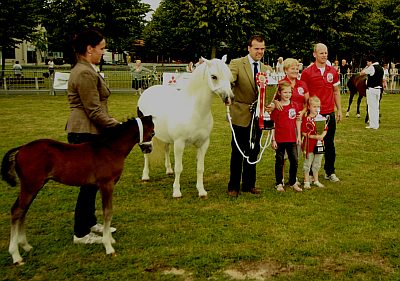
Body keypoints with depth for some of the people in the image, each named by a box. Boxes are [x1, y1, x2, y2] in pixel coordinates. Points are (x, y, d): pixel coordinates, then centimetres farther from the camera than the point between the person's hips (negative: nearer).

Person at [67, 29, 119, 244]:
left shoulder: (85, 70, 14)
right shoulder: (85, 74, -19)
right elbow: (95, 112, -21)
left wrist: (115, 125, 19)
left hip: (85, 132, 11)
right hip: (86, 134, -11)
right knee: (90, 182, -2)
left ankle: (90, 223, 33)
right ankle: (81, 234, 10)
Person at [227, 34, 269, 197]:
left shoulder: (265, 69, 11)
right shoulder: (236, 64, -6)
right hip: (241, 115, -5)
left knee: (253, 152, 12)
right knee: (237, 152, 3)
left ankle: (249, 184, 25)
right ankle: (233, 186, 15)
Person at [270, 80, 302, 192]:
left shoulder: (295, 106, 3)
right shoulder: (276, 107, -6)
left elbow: (297, 121, 12)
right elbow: (272, 124, -4)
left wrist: (298, 136, 8)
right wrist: (273, 140, -6)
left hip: (292, 138, 3)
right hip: (279, 139, -3)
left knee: (294, 161, 4)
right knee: (279, 162, 7)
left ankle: (293, 183, 18)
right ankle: (279, 184, 18)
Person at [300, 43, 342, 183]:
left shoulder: (333, 72, 6)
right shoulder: (307, 72, -5)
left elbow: (336, 92, 14)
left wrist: (339, 110, 10)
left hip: (329, 113, 4)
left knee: (329, 144, 10)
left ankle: (330, 172, 22)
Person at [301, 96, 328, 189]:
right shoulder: (306, 119, -10)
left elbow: (325, 129, 8)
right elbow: (304, 133, -11)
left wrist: (322, 135, -12)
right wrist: (314, 136, -20)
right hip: (309, 145, -5)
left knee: (317, 164, 15)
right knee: (307, 163, 3)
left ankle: (316, 181, 27)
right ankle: (306, 182, 12)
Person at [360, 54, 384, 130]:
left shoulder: (372, 67, -13)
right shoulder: (381, 68, 12)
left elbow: (362, 73, -7)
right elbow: (382, 80, 16)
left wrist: (367, 66, 3)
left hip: (371, 89, -8)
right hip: (378, 89, 8)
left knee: (371, 107, -3)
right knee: (376, 107, 14)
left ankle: (373, 125, -1)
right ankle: (376, 124, 19)